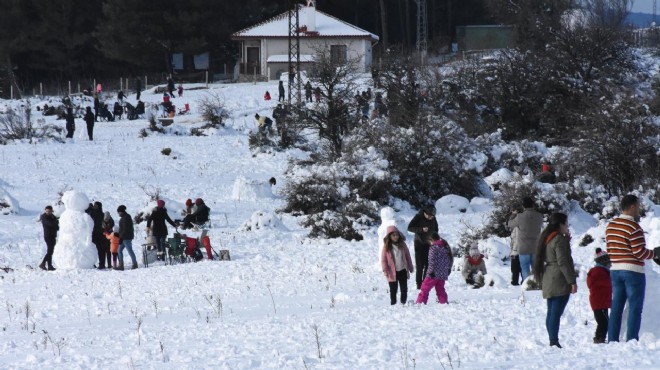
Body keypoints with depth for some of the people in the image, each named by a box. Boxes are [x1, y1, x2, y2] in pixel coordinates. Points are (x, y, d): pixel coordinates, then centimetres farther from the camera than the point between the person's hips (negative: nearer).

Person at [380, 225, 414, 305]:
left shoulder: (402, 245, 3)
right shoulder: (386, 247, -7)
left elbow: (408, 256, 10)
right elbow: (383, 259, -8)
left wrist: (411, 267, 12)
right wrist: (385, 270, -18)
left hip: (403, 271, 3)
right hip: (393, 272, -3)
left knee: (404, 289, 8)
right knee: (393, 290, 4)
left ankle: (403, 302, 18)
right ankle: (393, 304, 12)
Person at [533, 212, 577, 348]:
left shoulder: (546, 238, 16)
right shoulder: (559, 239, -13)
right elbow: (563, 262, -18)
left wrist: (567, 240, 20)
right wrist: (572, 281, -16)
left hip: (548, 281, 9)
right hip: (559, 281, -9)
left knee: (551, 312, 11)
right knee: (556, 312, -11)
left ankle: (552, 342, 14)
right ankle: (554, 342, -15)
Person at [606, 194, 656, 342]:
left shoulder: (610, 225, 8)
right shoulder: (634, 227, -15)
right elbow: (640, 252, -17)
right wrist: (654, 253, -1)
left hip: (615, 270, 7)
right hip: (633, 271, -7)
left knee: (616, 307, 10)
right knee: (635, 309, -2)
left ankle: (612, 340, 8)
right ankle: (631, 341, -6)